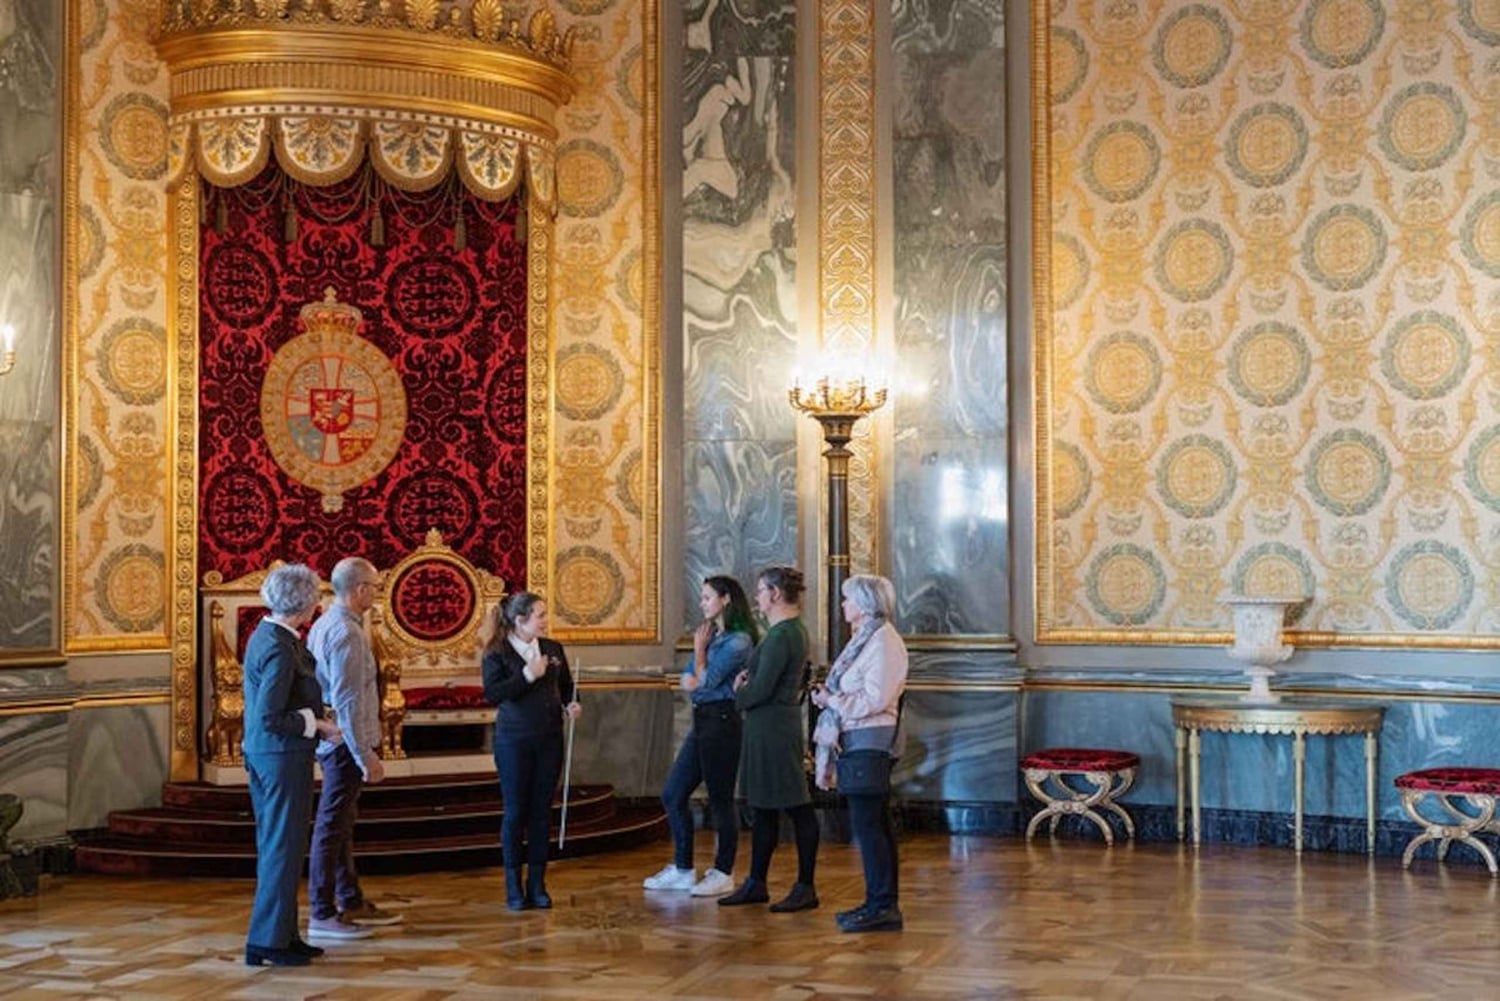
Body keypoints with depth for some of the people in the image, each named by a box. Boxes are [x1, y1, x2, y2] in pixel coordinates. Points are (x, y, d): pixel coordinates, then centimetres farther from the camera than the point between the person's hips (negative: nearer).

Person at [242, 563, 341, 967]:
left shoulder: (264, 636, 9)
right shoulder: (280, 649, -21)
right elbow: (270, 718, -24)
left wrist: (312, 718, 13)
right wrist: (317, 724, -14)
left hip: (262, 754, 10)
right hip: (283, 756, -10)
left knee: (274, 847, 15)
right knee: (283, 848, -2)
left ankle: (281, 934, 24)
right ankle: (267, 941, 3)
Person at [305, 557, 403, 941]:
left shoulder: (324, 625, 12)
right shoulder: (346, 633, -19)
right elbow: (346, 702, -23)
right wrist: (366, 755, -21)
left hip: (334, 740, 10)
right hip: (346, 742, -10)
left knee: (341, 823, 17)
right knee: (332, 826, -5)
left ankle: (352, 902, 28)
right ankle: (322, 915, 0)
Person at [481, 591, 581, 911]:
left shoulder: (553, 648, 9)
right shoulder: (497, 652, -5)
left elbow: (566, 686, 20)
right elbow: (491, 694, -16)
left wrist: (572, 705, 0)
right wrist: (527, 675, -22)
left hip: (549, 740, 4)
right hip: (513, 741, -4)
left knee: (542, 812, 6)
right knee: (515, 812, 1)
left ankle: (537, 884, 13)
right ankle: (514, 887, 10)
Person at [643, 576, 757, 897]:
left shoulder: (738, 641, -12)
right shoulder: (710, 634, 16)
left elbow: (705, 681, -11)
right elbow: (687, 681, 13)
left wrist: (699, 649, 3)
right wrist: (689, 679, -10)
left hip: (721, 721, -10)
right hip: (702, 720, 10)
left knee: (720, 799, -2)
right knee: (673, 795, 11)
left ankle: (723, 873, 9)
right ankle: (682, 870, 19)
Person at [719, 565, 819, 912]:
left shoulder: (781, 636, -18)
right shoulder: (795, 630, 14)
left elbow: (761, 689, -21)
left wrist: (740, 694, -1)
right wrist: (746, 683, 2)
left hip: (773, 727, -11)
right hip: (767, 728, 11)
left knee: (797, 808, -4)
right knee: (762, 808, 15)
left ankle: (806, 888, 2)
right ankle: (756, 883, 22)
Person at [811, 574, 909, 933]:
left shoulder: (883, 641, -14)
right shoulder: (865, 638, 16)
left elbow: (875, 699, -21)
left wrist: (832, 700, -12)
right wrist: (828, 696, 2)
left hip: (869, 741, -10)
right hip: (859, 740, 10)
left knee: (867, 823, -9)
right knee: (875, 823, 12)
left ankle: (882, 906, -5)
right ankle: (881, 903, 17)